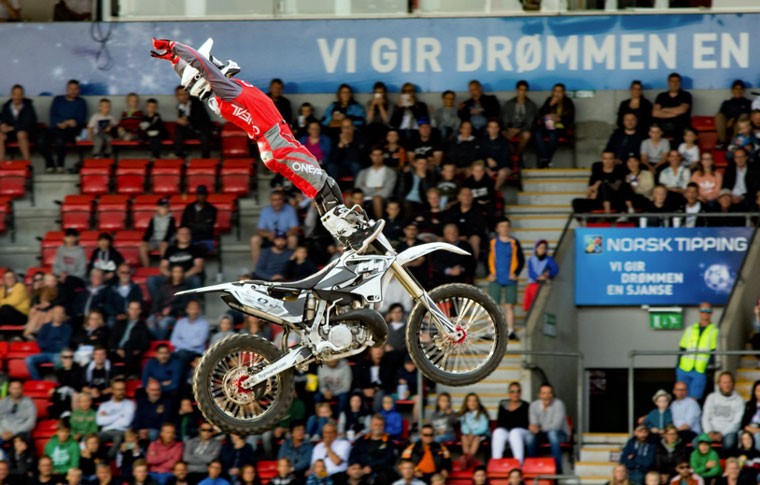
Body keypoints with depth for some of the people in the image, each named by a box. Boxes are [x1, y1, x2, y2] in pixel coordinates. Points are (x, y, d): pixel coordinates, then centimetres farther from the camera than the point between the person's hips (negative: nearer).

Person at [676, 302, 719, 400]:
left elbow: (714, 351, -1)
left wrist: (709, 366, -13)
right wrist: (678, 366, 8)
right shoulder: (690, 329, 15)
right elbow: (682, 349, 16)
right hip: (684, 369, 3)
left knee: (693, 399, -7)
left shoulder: (714, 331, 5)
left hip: (700, 371, -3)